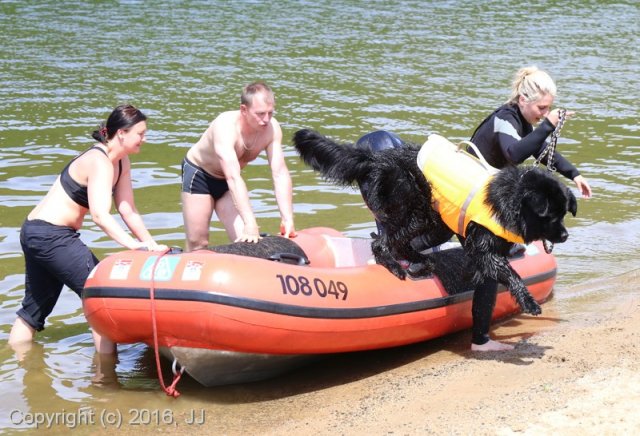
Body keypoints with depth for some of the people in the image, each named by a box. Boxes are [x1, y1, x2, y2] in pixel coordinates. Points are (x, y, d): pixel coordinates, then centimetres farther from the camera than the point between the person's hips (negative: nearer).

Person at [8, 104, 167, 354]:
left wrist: (152, 245, 1)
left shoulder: (121, 162, 8)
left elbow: (128, 211, 7)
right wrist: (135, 245, -39)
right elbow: (100, 215, -32)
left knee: (34, 308, 18)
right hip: (51, 236, -9)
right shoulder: (99, 162, -20)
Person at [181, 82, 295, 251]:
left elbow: (280, 174, -23)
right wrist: (250, 223, -53)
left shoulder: (272, 128, -23)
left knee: (246, 242, -7)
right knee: (197, 243, -2)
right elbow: (233, 177, -46)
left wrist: (288, 219, -32)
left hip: (225, 181, 5)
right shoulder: (225, 126, -38)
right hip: (198, 173, -5)